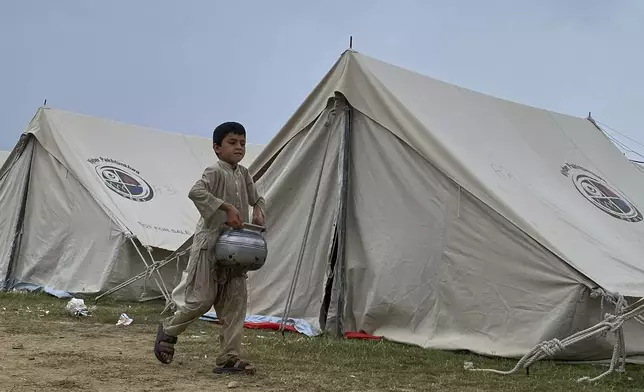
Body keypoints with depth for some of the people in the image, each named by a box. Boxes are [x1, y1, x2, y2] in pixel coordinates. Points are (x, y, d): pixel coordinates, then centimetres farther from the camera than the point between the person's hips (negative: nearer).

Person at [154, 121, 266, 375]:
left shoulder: (244, 174, 12)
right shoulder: (215, 172, -11)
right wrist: (227, 207, -31)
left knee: (235, 301, 2)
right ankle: (168, 330, 24)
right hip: (210, 244, -7)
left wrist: (258, 212, 3)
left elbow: (257, 199, 26)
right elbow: (196, 192, -30)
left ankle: (228, 358, 5)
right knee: (202, 299, -4)